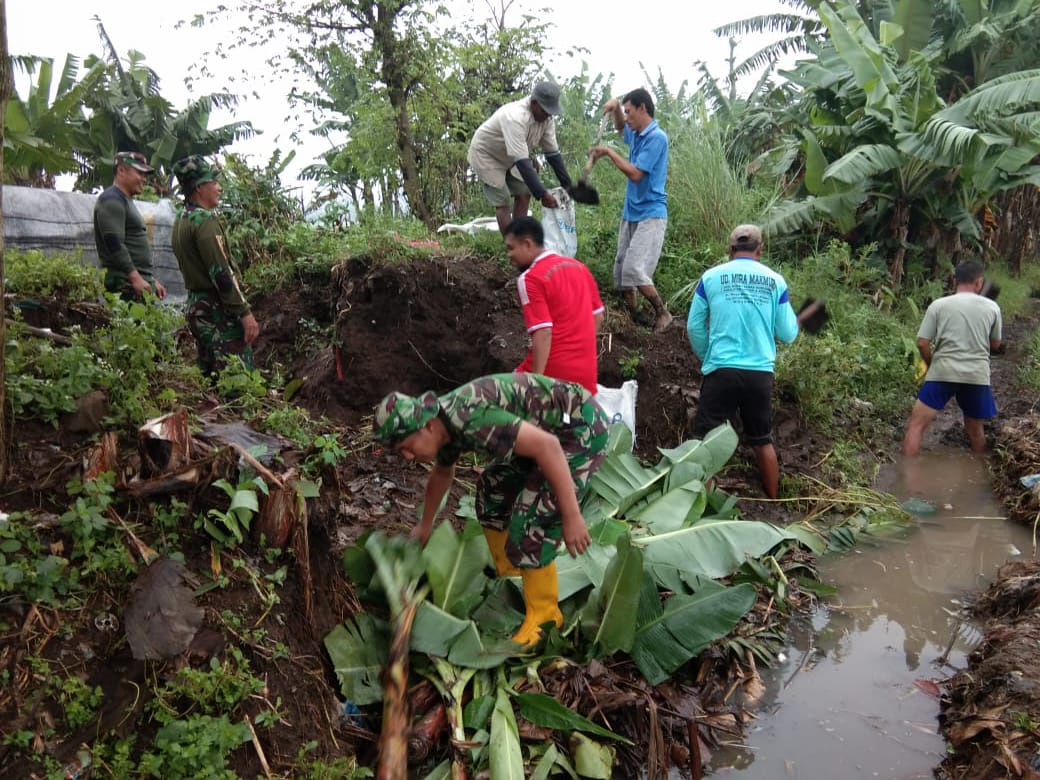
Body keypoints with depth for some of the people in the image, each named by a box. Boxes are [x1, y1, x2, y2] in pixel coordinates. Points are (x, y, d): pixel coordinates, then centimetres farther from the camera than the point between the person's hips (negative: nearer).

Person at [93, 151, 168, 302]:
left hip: (140, 282, 10)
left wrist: (152, 280, 27)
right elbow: (114, 244, -17)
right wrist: (136, 278, -23)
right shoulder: (111, 200, -6)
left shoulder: (127, 201, 26)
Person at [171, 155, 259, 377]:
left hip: (195, 306, 10)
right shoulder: (204, 220, -15)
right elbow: (221, 273, -20)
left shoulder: (181, 219, 14)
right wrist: (245, 312, -18)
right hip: (218, 309, -10)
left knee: (210, 376, 14)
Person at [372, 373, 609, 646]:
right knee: (492, 488, 18)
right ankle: (506, 571, 34)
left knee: (532, 522, -14)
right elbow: (442, 474, 24)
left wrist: (571, 515, -32)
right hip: (548, 429, 10)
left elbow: (547, 445, -34)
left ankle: (543, 616, 2)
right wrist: (425, 525, 38)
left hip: (582, 429, -10)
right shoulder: (443, 425, 2)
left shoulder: (469, 419, -30)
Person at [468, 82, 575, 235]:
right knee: (502, 202, -10)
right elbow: (522, 162, -43)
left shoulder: (546, 118, -15)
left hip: (507, 157, 8)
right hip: (486, 155, -8)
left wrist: (567, 185, -12)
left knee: (523, 193, 5)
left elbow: (553, 153, -8)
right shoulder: (515, 118, -39)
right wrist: (542, 194, -45)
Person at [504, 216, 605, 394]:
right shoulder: (578, 266, 9)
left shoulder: (530, 279, -13)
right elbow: (598, 317, 15)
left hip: (552, 373, -7)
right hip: (586, 372, 7)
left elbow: (543, 333, -20)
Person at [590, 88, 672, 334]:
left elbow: (635, 174, -20)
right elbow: (620, 128, 37)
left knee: (635, 271, -20)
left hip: (650, 214, -9)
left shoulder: (656, 137, -15)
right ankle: (633, 319, 18)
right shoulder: (635, 135, 12)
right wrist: (616, 107, 16)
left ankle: (662, 314, -2)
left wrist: (609, 152, -11)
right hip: (630, 213, 9)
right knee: (621, 272, 7)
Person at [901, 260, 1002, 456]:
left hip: (943, 372, -2)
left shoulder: (938, 305, 1)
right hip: (977, 375, 2)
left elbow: (922, 343, -2)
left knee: (916, 425, 2)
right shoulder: (992, 307, 6)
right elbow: (995, 344, 17)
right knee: (975, 429, 20)